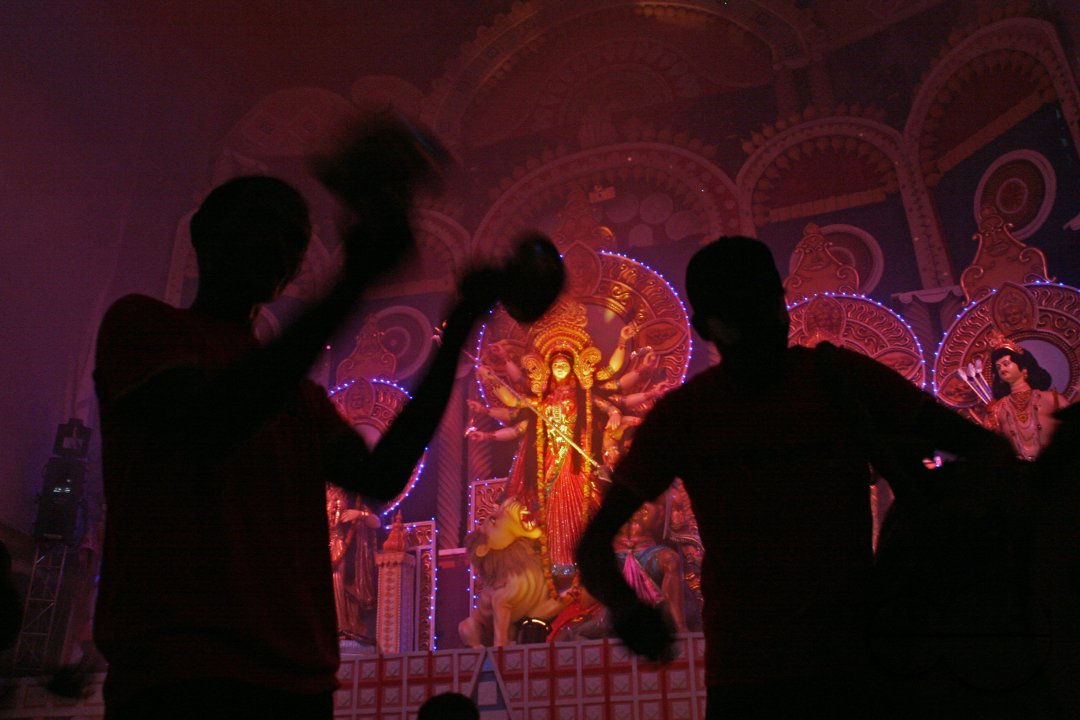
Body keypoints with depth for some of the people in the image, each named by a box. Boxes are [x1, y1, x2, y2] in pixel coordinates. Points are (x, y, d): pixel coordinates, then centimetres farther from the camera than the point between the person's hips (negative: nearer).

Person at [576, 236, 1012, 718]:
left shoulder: (837, 377, -2)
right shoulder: (682, 414, -1)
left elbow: (985, 448, 1)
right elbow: (594, 545, 1)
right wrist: (626, 610, -20)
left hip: (855, 665, 0)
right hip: (743, 679, 0)